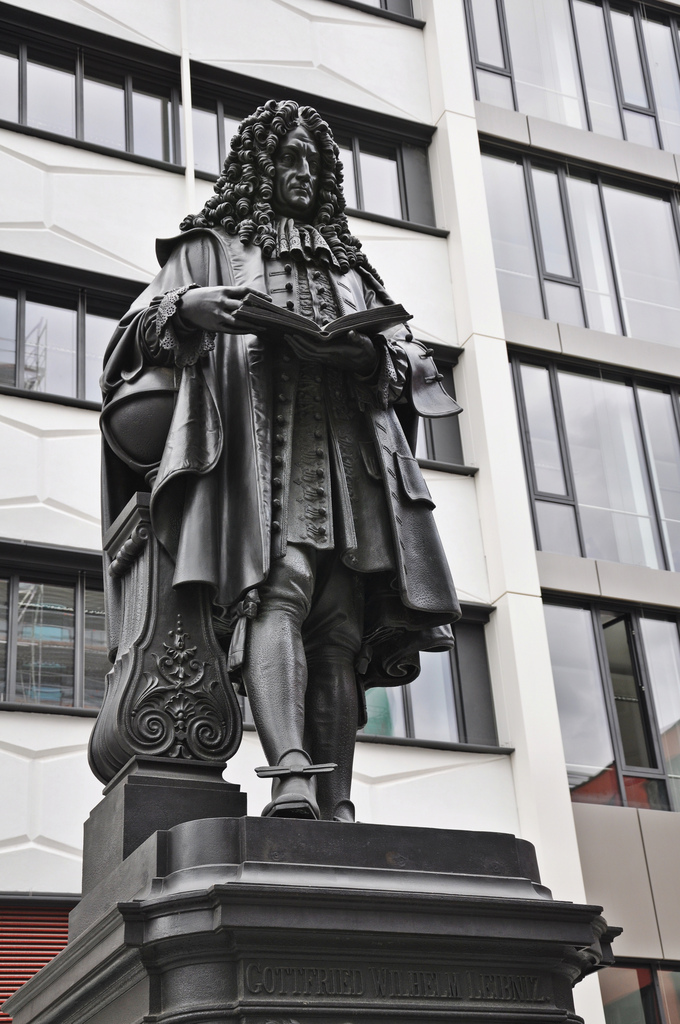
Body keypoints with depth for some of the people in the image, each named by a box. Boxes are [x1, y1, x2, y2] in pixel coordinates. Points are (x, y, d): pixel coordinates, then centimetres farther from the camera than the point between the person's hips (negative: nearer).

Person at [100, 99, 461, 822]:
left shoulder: (348, 266, 33)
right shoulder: (213, 245, 24)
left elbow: (411, 357, 25)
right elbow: (144, 326, 13)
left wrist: (374, 354, 1)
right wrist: (187, 308, -10)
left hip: (345, 454, 4)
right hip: (256, 442, -4)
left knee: (340, 628, -10)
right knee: (278, 586, -28)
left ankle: (335, 810, -15)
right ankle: (291, 775, -42)